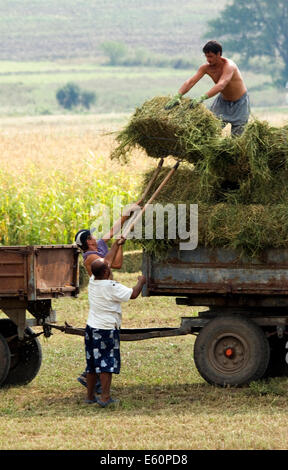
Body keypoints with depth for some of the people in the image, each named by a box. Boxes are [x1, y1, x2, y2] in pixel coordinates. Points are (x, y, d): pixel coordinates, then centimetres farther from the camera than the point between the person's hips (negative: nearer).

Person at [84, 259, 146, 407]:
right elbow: (133, 294, -17)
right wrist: (141, 282, 2)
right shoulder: (112, 287, -18)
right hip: (106, 330, -8)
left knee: (92, 363, 14)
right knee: (107, 363, -5)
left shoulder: (92, 282, 4)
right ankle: (105, 397, -9)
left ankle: (90, 396, 20)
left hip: (91, 327, 8)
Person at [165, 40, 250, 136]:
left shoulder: (229, 66, -32)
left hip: (240, 102, -5)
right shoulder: (206, 67, -15)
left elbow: (221, 85, -48)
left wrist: (202, 97, -61)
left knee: (236, 136, -4)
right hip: (223, 99, 5)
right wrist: (178, 96, -41)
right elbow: (190, 81, -23)